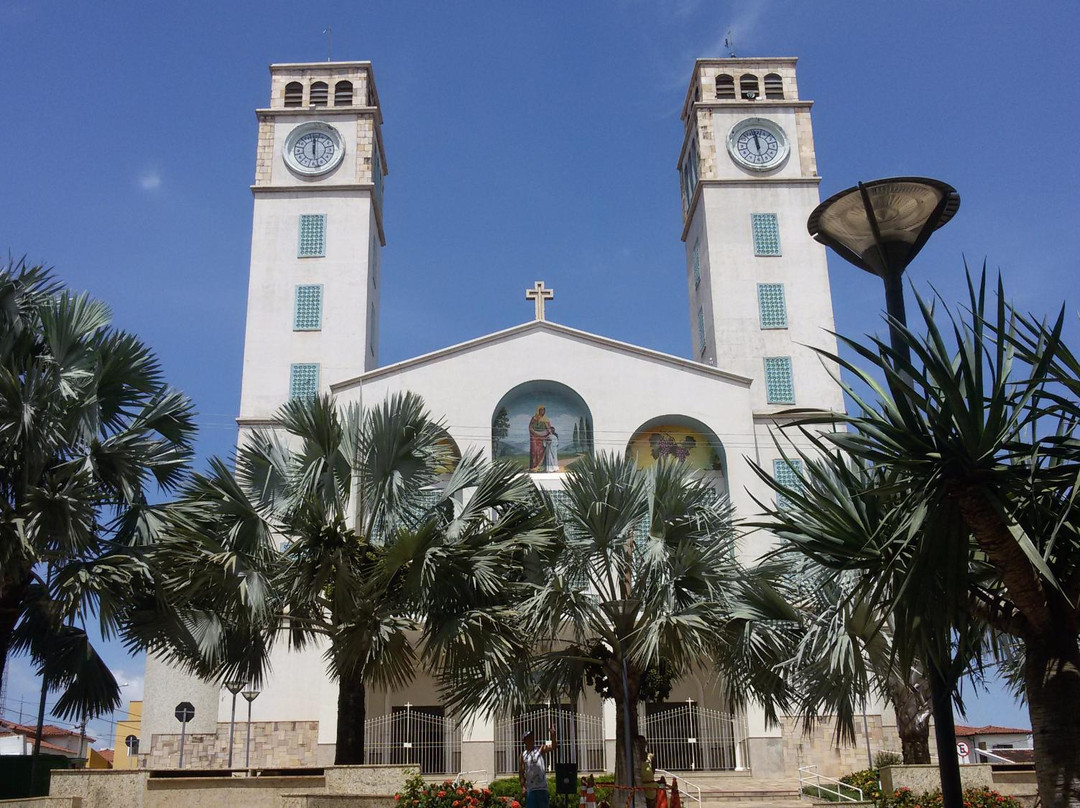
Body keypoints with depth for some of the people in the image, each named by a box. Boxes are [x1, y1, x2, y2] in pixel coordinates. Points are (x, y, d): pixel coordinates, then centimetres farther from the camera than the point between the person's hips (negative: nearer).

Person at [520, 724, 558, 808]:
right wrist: (523, 787, 0)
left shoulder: (540, 749, 4)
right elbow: (521, 772, 8)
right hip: (530, 789, 1)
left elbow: (554, 746, -10)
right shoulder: (523, 755, 7)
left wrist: (553, 734, -23)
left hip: (542, 788, -1)